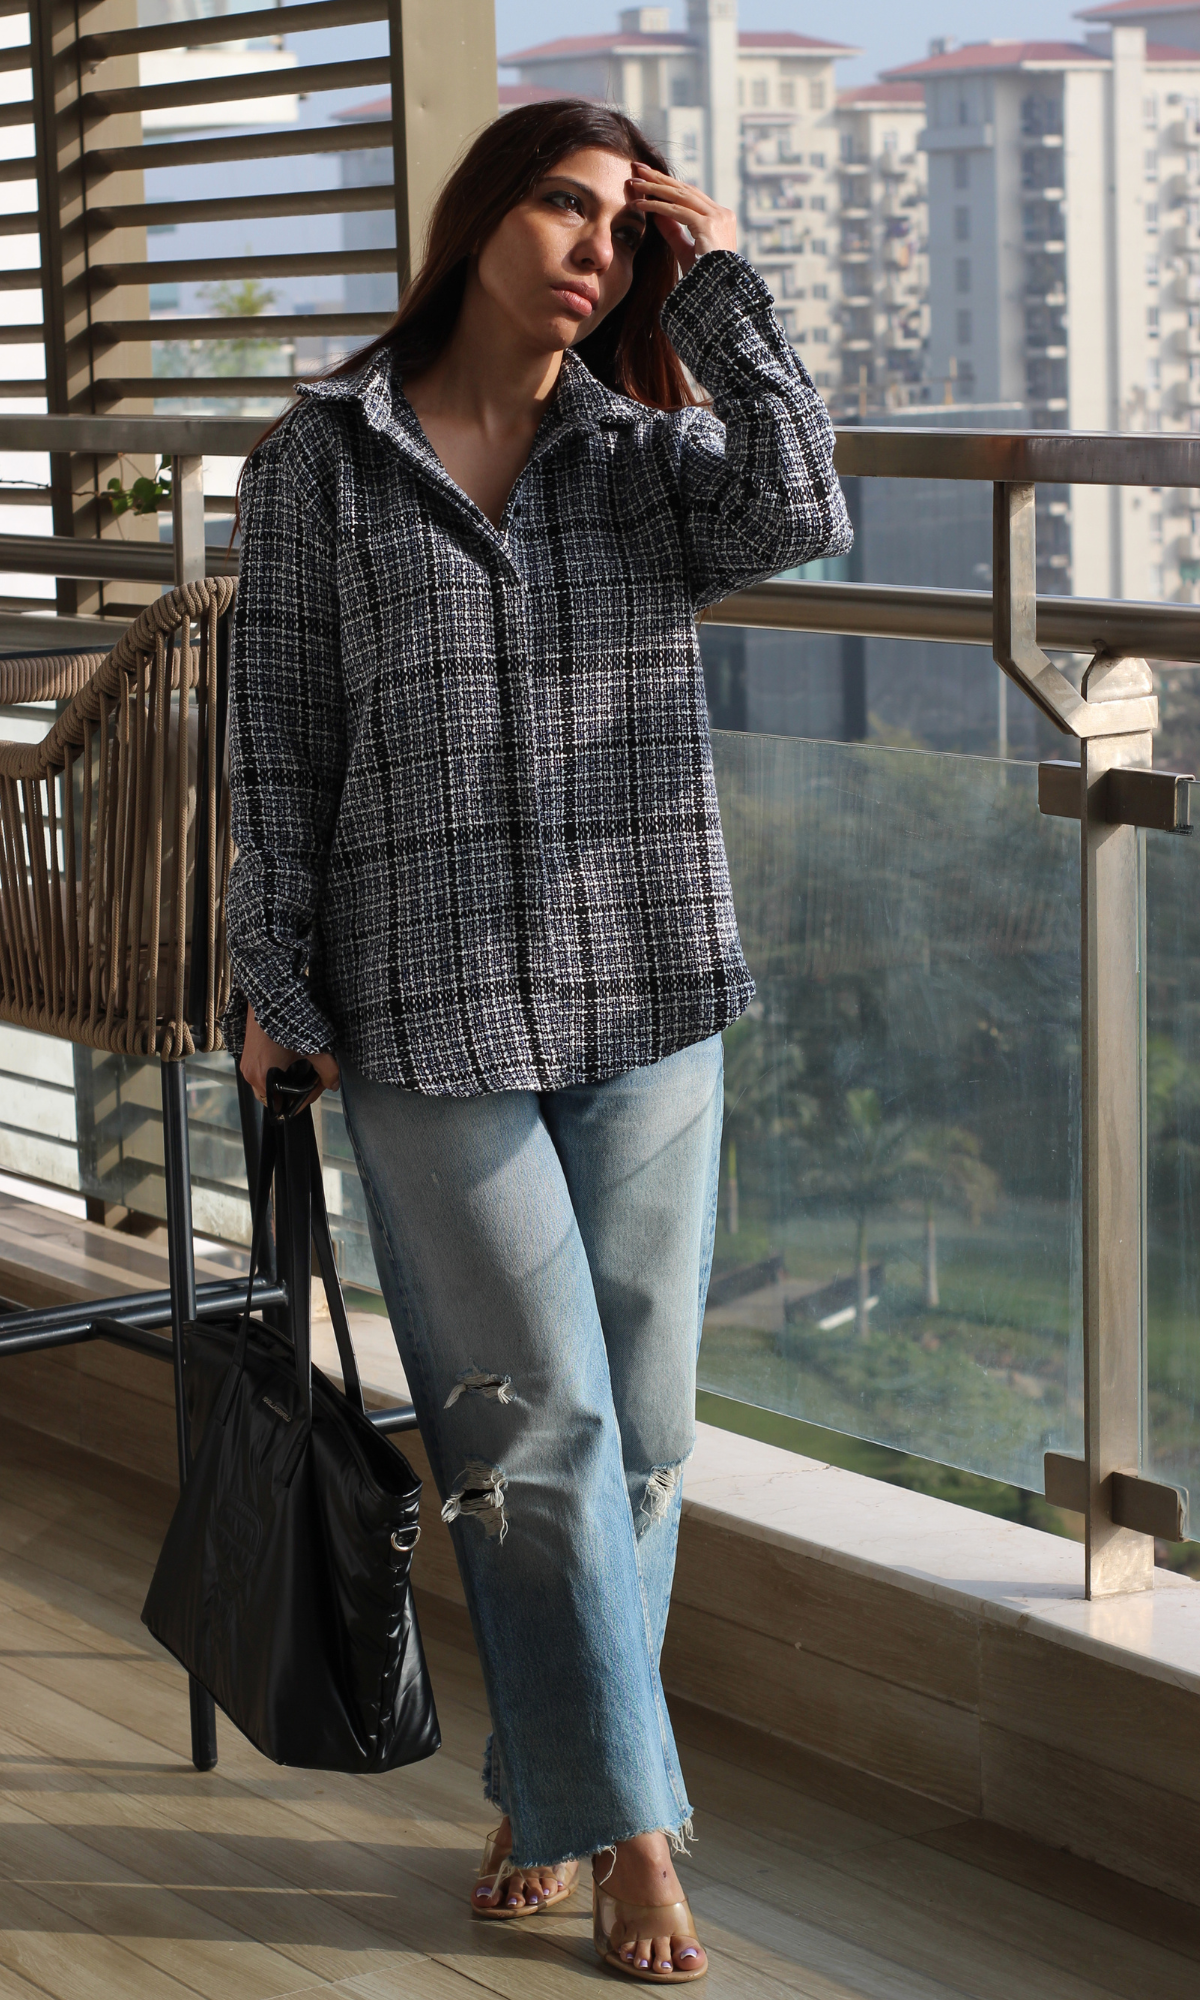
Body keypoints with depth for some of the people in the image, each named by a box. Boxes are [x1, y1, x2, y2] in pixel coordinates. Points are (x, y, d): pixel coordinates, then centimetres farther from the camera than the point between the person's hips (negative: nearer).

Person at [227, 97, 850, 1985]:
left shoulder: (652, 456, 7)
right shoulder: (319, 463, 3)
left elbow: (800, 509, -15)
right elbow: (281, 744, 4)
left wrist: (720, 287, -6)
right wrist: (275, 980, 0)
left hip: (646, 999, 3)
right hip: (430, 1013, -3)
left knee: (637, 1424, 7)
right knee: (538, 1424, -4)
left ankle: (548, 1792, 23)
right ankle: (630, 1827, 5)